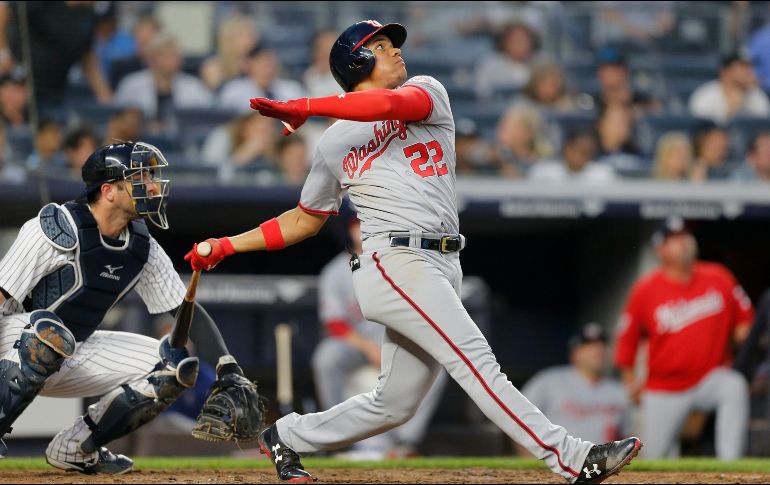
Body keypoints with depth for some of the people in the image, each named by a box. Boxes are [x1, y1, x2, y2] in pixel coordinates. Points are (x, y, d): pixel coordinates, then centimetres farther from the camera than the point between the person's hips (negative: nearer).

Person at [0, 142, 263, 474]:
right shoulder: (57, 229, -20)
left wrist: (230, 372, -11)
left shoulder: (142, 246, 1)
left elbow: (188, 311, 3)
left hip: (75, 355, 7)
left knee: (177, 366, -2)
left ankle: (75, 448, 1)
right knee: (52, 332, -41)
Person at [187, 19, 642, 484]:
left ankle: (287, 437, 27)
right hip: (396, 261, -4)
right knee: (477, 362, -18)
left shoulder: (426, 93, 14)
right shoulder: (334, 145, 12)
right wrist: (226, 246, 16)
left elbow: (391, 104, -11)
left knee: (395, 403, 7)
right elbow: (305, 220, 22)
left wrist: (303, 107, -12)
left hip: (442, 269, 4)